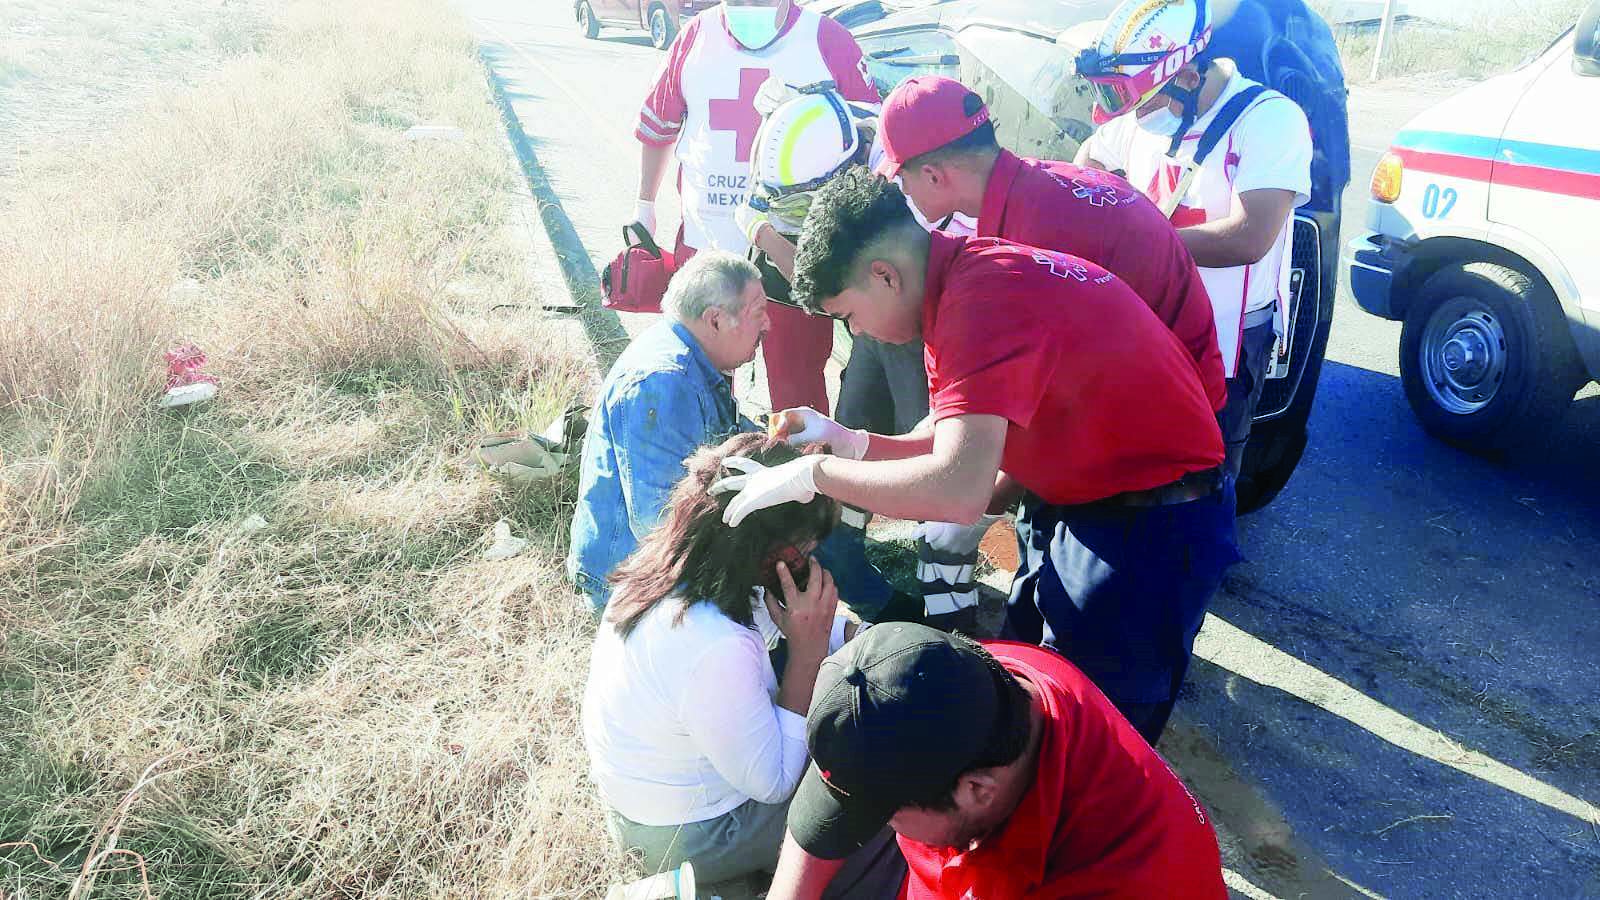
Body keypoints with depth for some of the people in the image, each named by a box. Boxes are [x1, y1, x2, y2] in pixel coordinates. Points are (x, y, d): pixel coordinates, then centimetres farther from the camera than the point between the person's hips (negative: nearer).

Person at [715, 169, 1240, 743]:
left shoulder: (982, 294, -27)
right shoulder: (964, 277, 3)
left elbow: (958, 490, -36)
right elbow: (966, 445, 9)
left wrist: (813, 474, -24)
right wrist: (846, 440, -1)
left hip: (1150, 523, -9)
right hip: (1074, 502, 10)